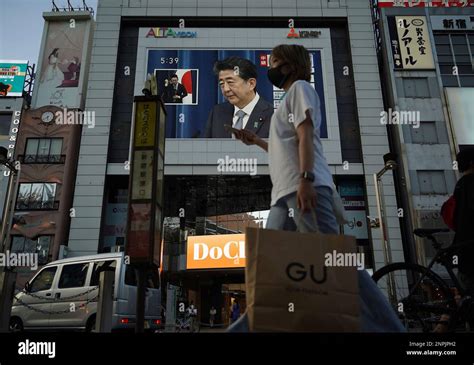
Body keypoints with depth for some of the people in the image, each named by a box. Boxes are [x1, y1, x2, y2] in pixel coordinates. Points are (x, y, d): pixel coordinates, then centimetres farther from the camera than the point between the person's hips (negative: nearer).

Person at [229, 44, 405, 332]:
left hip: (306, 187, -10)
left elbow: (306, 135, -10)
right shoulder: (290, 97, 33)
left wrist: (305, 179, -22)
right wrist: (255, 140, 36)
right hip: (285, 192, 10)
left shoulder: (300, 87, 8)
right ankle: (251, 326, 11)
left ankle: (386, 327, -12)